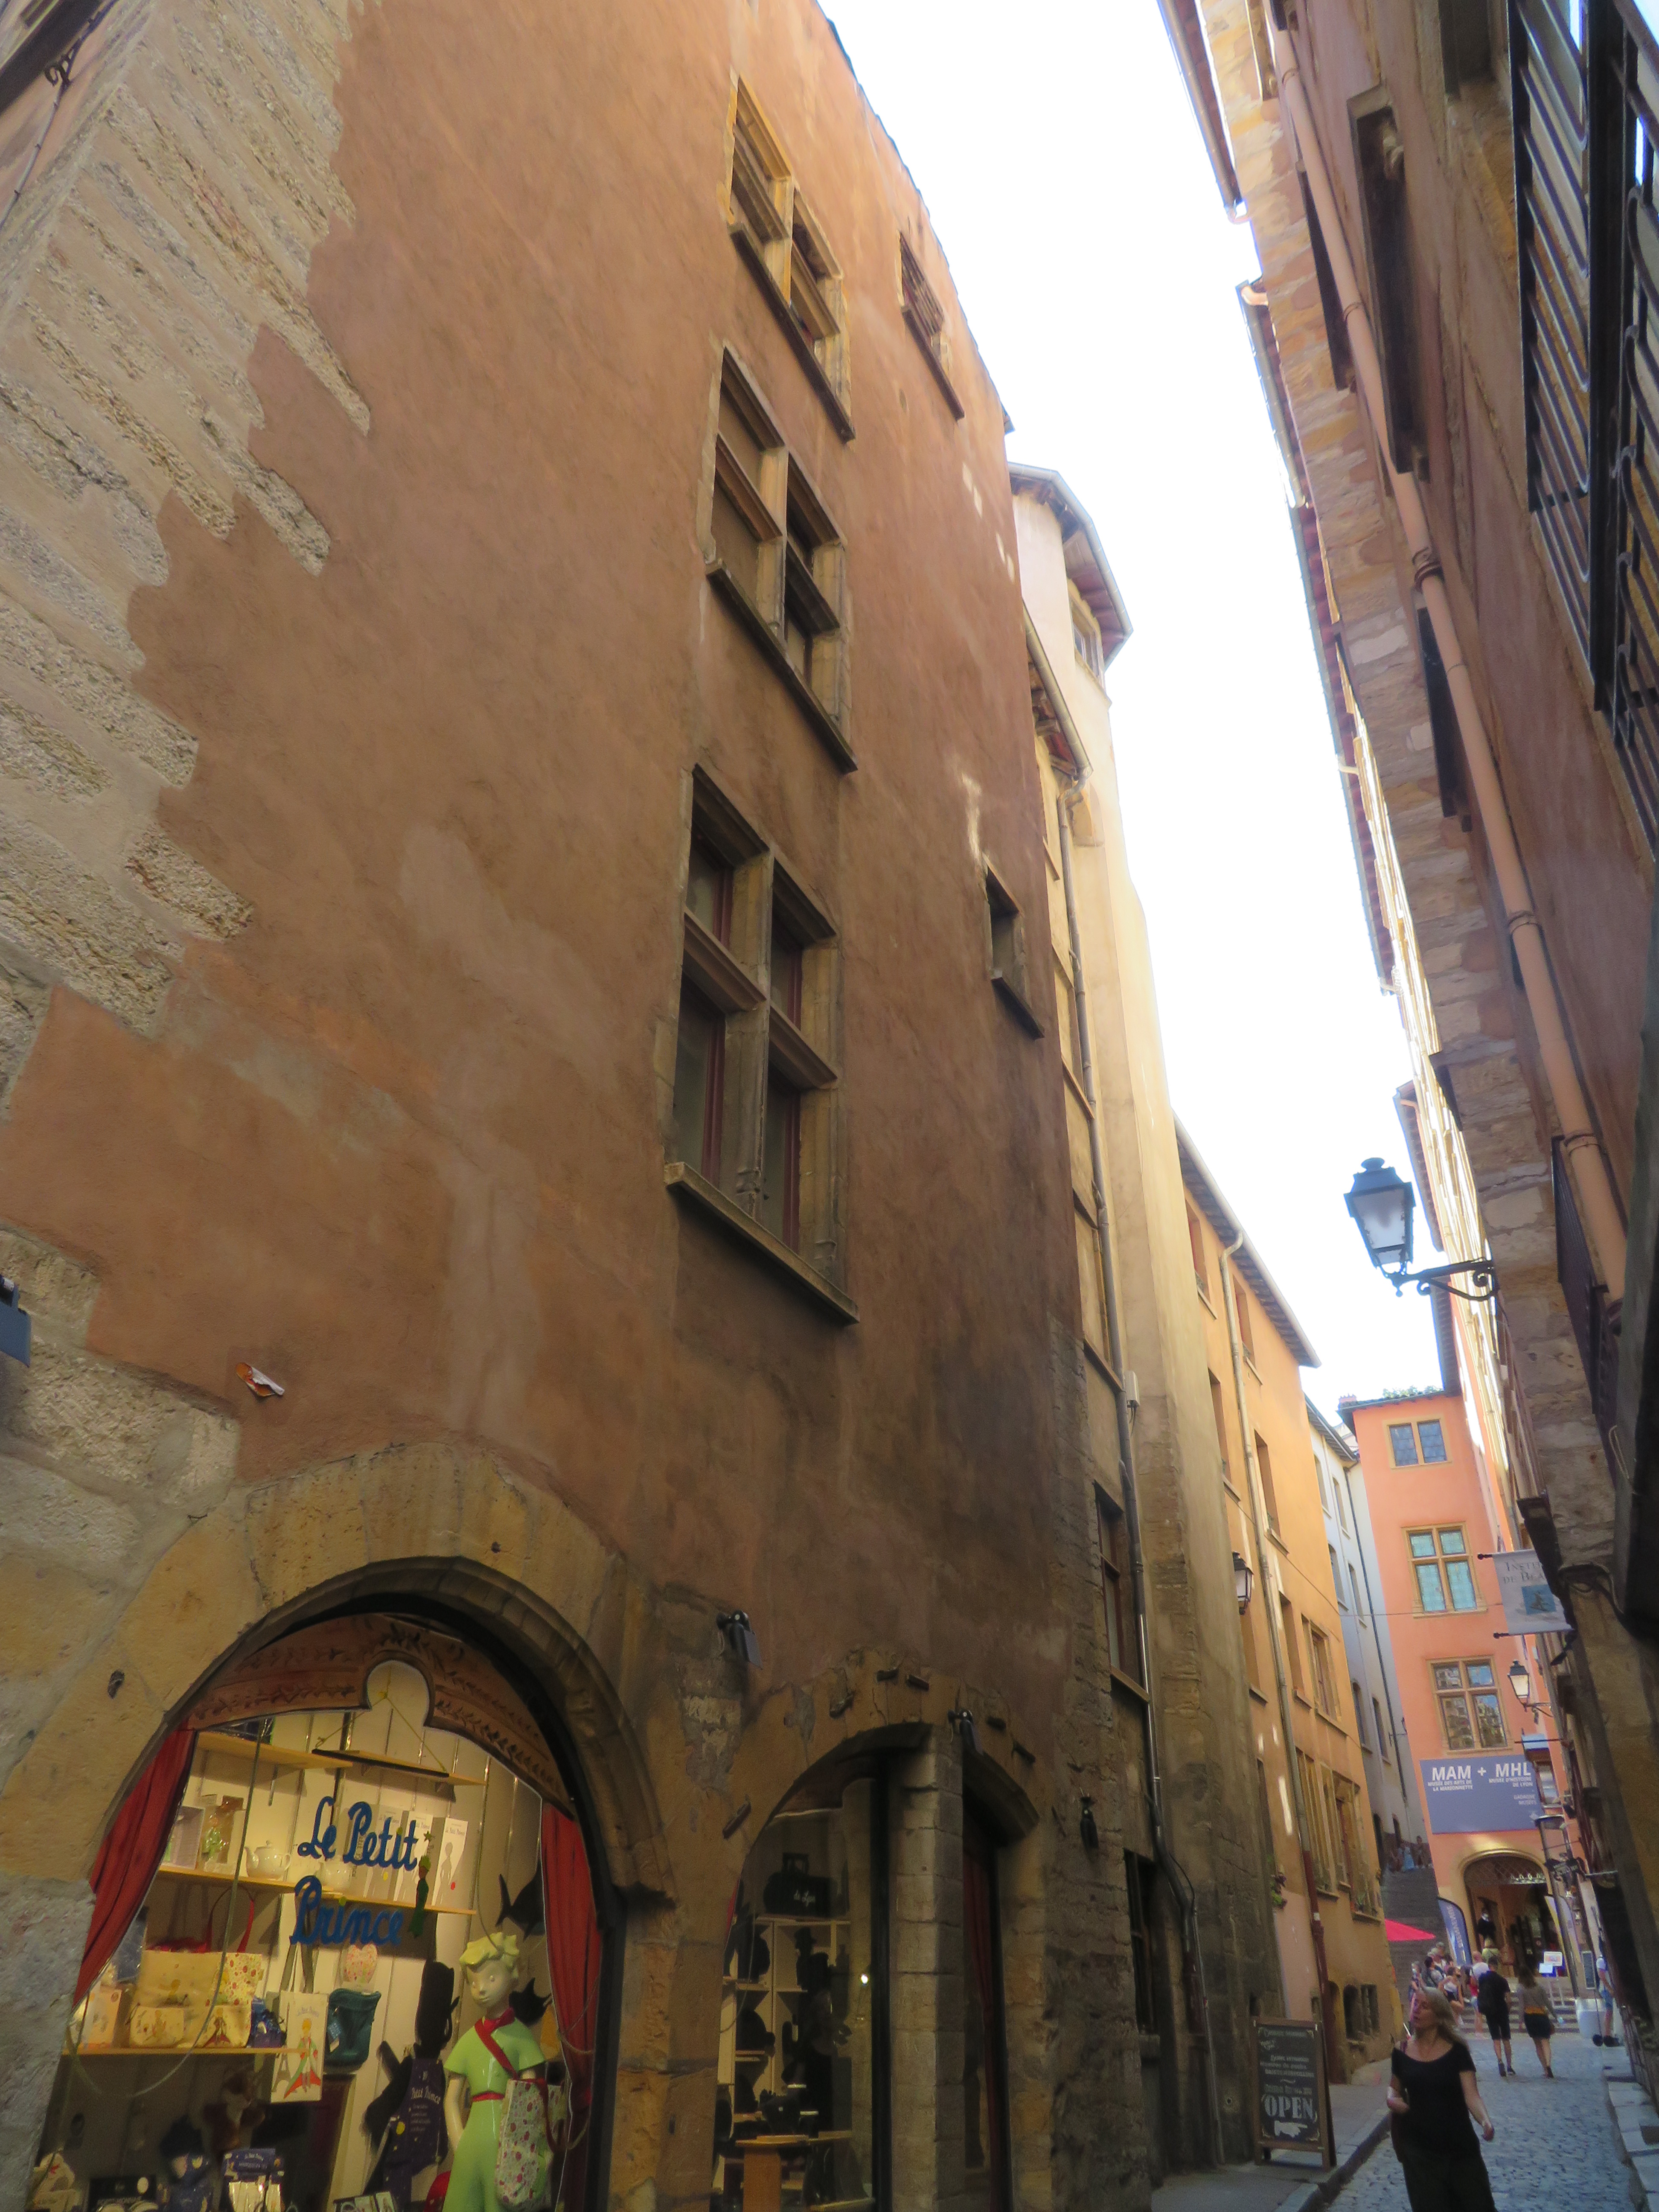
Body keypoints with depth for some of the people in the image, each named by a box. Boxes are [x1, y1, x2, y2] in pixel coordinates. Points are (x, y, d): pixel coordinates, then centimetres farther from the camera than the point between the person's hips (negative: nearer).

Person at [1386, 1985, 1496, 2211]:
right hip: (1419, 2150, 2)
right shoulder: (1401, 2052, -2)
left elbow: (1472, 2095, -18)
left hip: (1460, 2147, -2)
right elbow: (1395, 2087, 11)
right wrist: (1392, 2098, -12)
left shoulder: (1456, 2051, -9)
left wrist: (1485, 2121, -37)